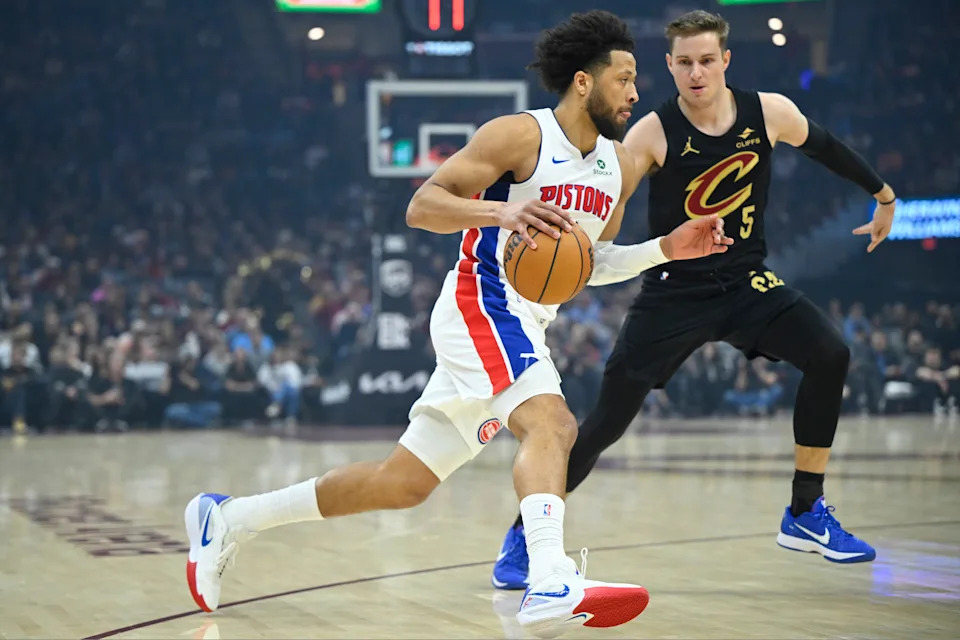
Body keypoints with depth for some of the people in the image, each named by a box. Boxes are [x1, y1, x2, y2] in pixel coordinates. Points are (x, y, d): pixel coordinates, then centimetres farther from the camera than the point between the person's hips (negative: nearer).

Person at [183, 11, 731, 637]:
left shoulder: (621, 168, 12)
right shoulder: (519, 135, -10)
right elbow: (421, 205, -13)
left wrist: (665, 249, 7)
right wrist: (501, 211, -29)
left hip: (526, 329, 8)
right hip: (481, 306, -8)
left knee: (406, 481, 9)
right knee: (552, 423, -32)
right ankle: (552, 586, -47)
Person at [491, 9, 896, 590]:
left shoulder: (770, 113, -6)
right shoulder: (653, 134, -15)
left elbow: (825, 148, 13)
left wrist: (884, 195, 26)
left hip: (747, 281, 3)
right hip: (674, 291, -3)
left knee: (830, 355, -19)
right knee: (607, 421, -8)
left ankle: (806, 515, -4)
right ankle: (524, 536, 9)